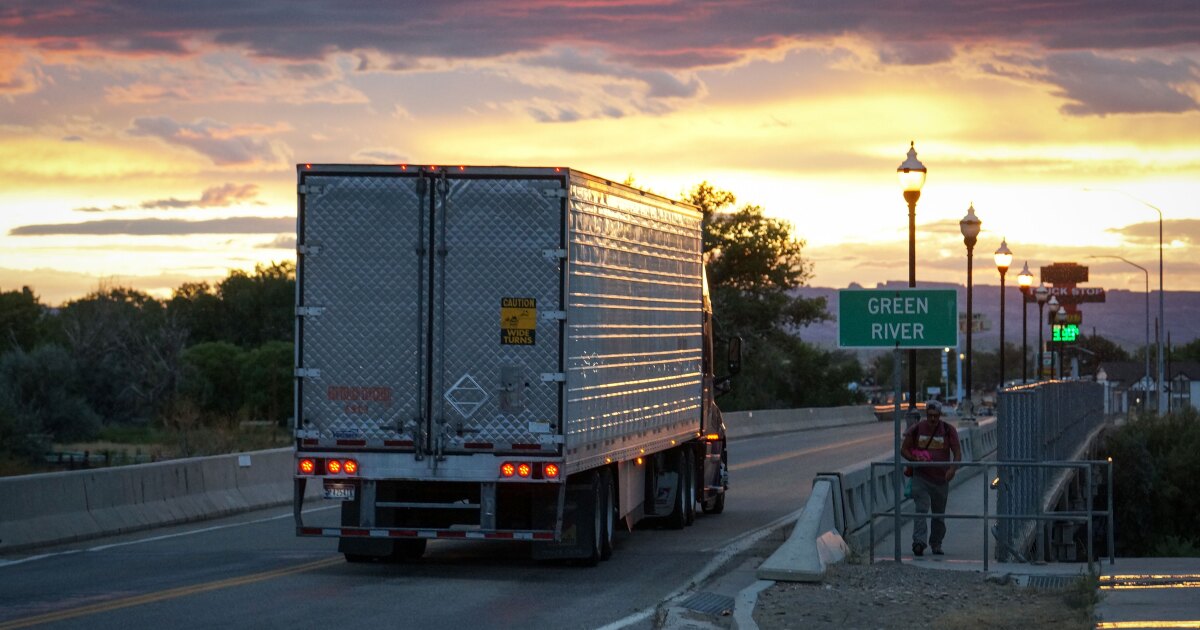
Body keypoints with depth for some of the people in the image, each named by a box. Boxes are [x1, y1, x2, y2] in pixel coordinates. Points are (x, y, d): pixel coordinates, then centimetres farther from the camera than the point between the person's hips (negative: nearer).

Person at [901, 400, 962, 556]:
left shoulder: (948, 430, -1)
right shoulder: (916, 430, -1)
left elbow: (957, 452, -3)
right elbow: (904, 449, 6)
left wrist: (952, 469, -22)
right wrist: (915, 459, -14)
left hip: (941, 479, 2)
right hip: (921, 477, -2)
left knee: (939, 513, 11)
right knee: (921, 509, -17)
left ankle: (936, 544, 23)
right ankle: (919, 542, -27)